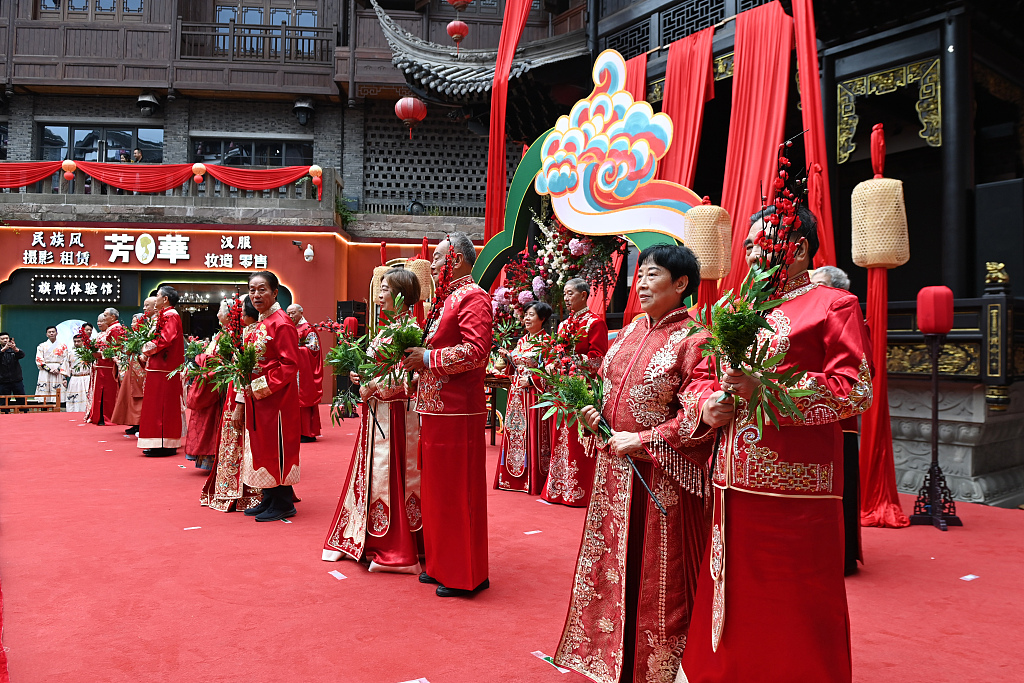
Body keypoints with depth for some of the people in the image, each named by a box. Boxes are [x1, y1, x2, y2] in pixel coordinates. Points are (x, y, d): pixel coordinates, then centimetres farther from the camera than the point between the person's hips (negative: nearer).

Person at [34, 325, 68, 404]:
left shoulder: (63, 346, 12)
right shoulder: (41, 346, 12)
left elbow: (65, 360, 5)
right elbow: (39, 360, 3)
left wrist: (58, 369, -11)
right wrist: (49, 369, -10)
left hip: (58, 373, 0)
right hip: (45, 373, 0)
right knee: (44, 399, -5)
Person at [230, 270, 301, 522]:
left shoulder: (281, 323, -13)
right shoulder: (256, 325, 14)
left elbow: (290, 365, -18)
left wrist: (262, 386, -20)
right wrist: (240, 403, 13)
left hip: (276, 397, -9)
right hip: (256, 397, 9)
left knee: (276, 447, -2)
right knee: (260, 446, 13)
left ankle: (283, 504, 9)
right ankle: (269, 500, 23)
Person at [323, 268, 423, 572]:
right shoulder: (386, 329, 15)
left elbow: (402, 379, -20)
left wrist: (371, 389, -12)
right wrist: (362, 378, 3)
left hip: (394, 413, -9)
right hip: (376, 412, 9)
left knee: (389, 474, -4)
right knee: (372, 473, 13)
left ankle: (395, 551, 5)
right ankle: (365, 539, 25)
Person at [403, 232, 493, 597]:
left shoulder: (473, 298, -12)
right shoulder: (445, 299, 18)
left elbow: (476, 351, -23)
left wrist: (427, 359, -17)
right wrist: (417, 357, 7)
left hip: (457, 412, -10)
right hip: (436, 409, 10)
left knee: (458, 492, -2)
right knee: (437, 489, 16)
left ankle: (465, 576, 10)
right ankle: (442, 565, 29)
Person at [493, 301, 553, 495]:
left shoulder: (546, 341, -6)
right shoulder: (521, 341, 16)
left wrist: (531, 379, -15)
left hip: (534, 393, -7)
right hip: (517, 393, 7)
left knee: (533, 434, -5)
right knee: (515, 432, 8)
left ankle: (534, 480, 2)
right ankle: (514, 477, 16)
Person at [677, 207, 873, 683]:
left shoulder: (833, 305, -1)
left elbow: (856, 391, -11)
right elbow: (702, 374, 23)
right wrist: (707, 404, -1)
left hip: (795, 491, -6)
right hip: (734, 485, 6)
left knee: (792, 607, 1)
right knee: (735, 599, 13)